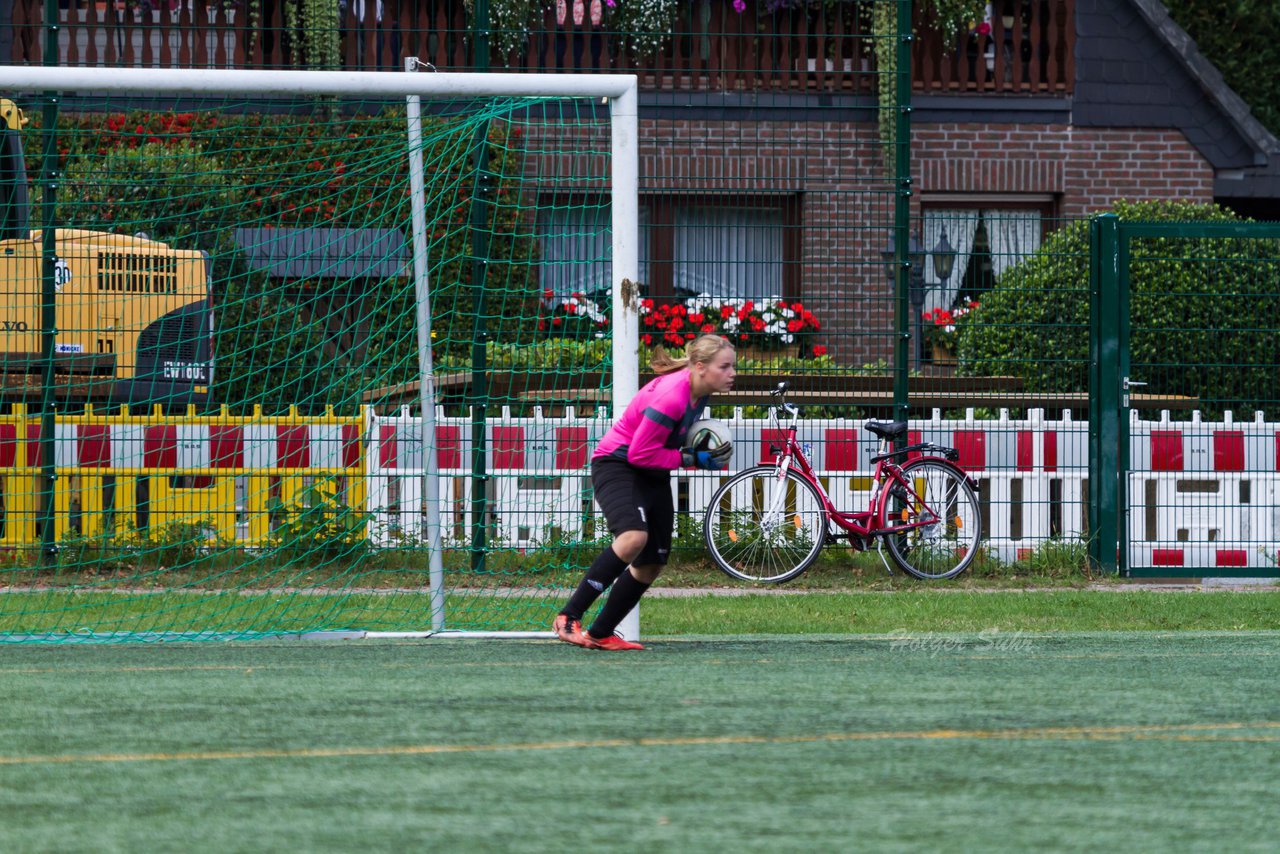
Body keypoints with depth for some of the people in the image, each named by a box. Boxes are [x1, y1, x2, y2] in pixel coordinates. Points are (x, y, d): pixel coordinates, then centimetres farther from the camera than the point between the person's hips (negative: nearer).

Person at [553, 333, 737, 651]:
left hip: (653, 475, 10)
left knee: (652, 564, 6)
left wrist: (704, 453, 2)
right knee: (634, 537, -33)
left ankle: (601, 634, 17)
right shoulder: (671, 397, -28)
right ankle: (569, 618, -28)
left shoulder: (698, 392, 0)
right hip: (617, 466, -10)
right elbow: (641, 454, -25)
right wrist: (691, 458, -21)